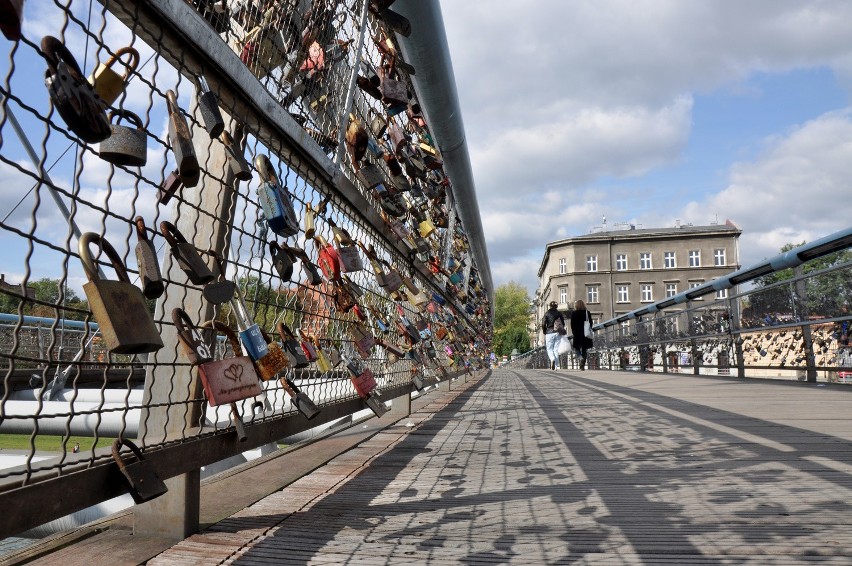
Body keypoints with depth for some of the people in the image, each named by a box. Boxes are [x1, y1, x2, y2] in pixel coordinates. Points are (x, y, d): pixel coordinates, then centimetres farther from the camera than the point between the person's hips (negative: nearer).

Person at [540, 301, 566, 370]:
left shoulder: (547, 313, -1)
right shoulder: (559, 313, 5)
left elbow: (543, 324, -3)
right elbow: (563, 324, 5)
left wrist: (545, 332, 9)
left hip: (549, 333, -2)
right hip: (558, 333, 2)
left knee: (549, 349, 6)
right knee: (556, 349, 6)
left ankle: (552, 359, -23)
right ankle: (556, 366, 4)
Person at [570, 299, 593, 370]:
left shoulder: (574, 313, -5)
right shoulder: (587, 312, 1)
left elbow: (572, 324, -5)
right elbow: (591, 323, 3)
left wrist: (573, 331, 7)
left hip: (577, 333, -2)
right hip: (586, 334, 2)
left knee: (577, 348, 10)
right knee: (584, 349, 9)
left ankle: (580, 357, -21)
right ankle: (583, 365, 8)